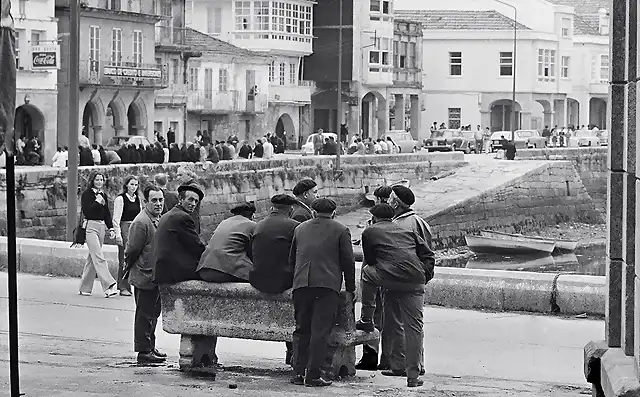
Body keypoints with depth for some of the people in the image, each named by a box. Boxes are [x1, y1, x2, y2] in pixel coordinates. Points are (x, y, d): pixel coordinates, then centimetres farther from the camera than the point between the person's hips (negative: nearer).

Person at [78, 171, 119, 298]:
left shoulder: (103, 195, 16)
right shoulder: (86, 194, -4)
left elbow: (107, 214, 18)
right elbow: (86, 211, -14)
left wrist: (111, 228, 10)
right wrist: (97, 202, -11)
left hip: (101, 227, 7)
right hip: (90, 226, -7)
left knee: (92, 258, 9)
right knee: (99, 257, -14)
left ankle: (85, 288, 15)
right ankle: (109, 286, -23)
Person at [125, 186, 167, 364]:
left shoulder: (158, 219, 12)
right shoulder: (141, 222, -18)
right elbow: (132, 251, -15)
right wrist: (130, 269, -5)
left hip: (156, 276, 9)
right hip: (144, 277, -9)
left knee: (153, 314, 16)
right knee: (144, 314, -4)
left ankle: (150, 348, 26)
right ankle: (143, 351, 0)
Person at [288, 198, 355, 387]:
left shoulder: (300, 228, 19)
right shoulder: (341, 230, 7)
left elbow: (291, 259, 23)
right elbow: (348, 261, 5)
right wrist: (350, 289, 12)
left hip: (301, 284, 4)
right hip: (327, 284, -3)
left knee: (301, 329, 11)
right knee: (320, 330, -3)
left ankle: (298, 373, 6)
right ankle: (313, 375, -7)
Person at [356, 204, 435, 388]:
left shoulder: (370, 231, 16)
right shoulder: (407, 232, 28)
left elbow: (370, 261, 21)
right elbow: (428, 254, 19)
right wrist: (426, 276, 18)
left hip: (391, 278, -4)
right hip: (415, 282, 4)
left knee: (367, 272, 27)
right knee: (413, 327, 7)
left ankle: (366, 320, 25)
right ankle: (413, 375, 5)